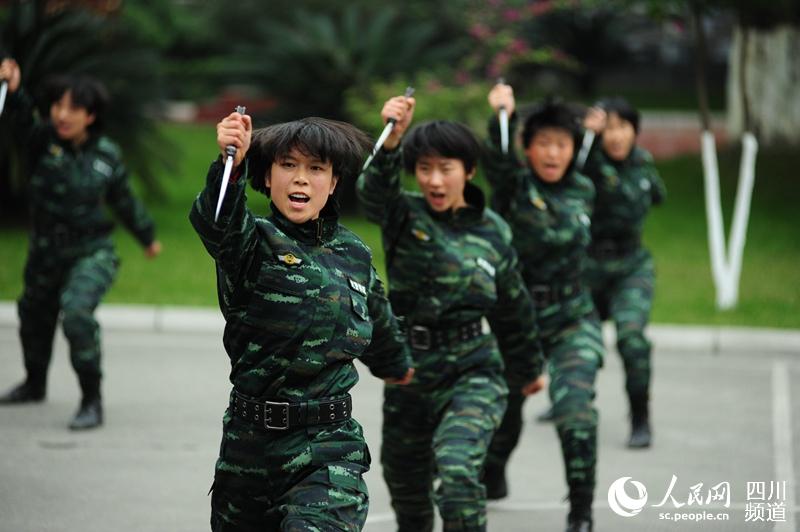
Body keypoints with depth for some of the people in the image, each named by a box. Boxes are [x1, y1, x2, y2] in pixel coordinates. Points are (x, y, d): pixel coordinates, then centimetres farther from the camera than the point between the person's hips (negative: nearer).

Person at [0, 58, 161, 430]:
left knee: (76, 312, -28)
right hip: (45, 252, 3)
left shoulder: (107, 156, -8)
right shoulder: (44, 140, -12)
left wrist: (148, 237, 21)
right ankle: (35, 384, 52)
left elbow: (124, 200, 8)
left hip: (91, 253, -3)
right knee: (34, 317, 23)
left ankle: (92, 402, -20)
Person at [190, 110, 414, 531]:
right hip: (251, 442, -1)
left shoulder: (354, 255, 9)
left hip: (329, 447, 1)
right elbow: (217, 223, -29)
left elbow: (378, 322, 30)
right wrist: (231, 165, -49)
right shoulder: (254, 242, -4)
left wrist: (395, 363, 47)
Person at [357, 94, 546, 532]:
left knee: (457, 469, -26)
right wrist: (391, 137, -48)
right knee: (405, 481, 17)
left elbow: (513, 309, 15)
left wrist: (528, 368, 26)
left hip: (472, 375, -2)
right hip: (408, 376, 2)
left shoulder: (493, 232, 1)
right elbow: (375, 188, -29)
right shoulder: (403, 216, -4)